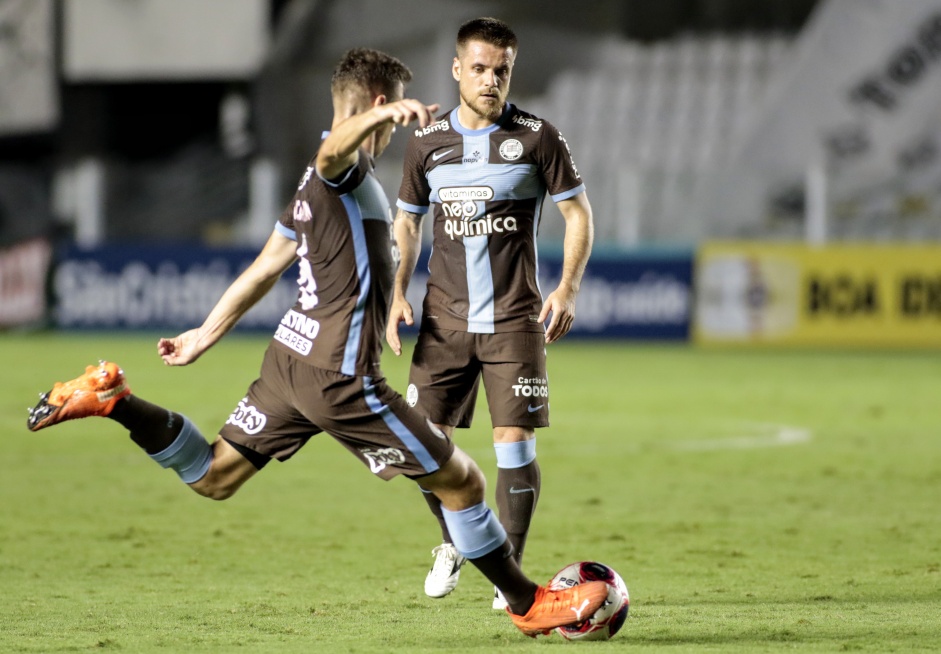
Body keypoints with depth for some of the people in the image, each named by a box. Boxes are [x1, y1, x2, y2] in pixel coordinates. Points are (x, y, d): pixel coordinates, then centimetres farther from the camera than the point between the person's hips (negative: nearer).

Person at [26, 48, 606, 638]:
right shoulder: (345, 167, -11)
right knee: (462, 481, -1)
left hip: (291, 358, 10)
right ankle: (529, 604, 8)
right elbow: (333, 149, -38)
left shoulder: (319, 184, 19)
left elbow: (264, 269, 26)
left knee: (212, 478, 17)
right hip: (340, 375, -10)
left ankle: (114, 400, 4)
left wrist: (208, 334, 32)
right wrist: (385, 114, -57)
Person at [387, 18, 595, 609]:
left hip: (515, 317, -2)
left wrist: (567, 289, -10)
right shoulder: (427, 142, 6)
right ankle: (454, 542, 26)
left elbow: (579, 212, 2)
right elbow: (408, 221, 17)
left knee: (516, 441, -8)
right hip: (445, 317, 3)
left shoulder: (537, 137, -3)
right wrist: (398, 294, 5)